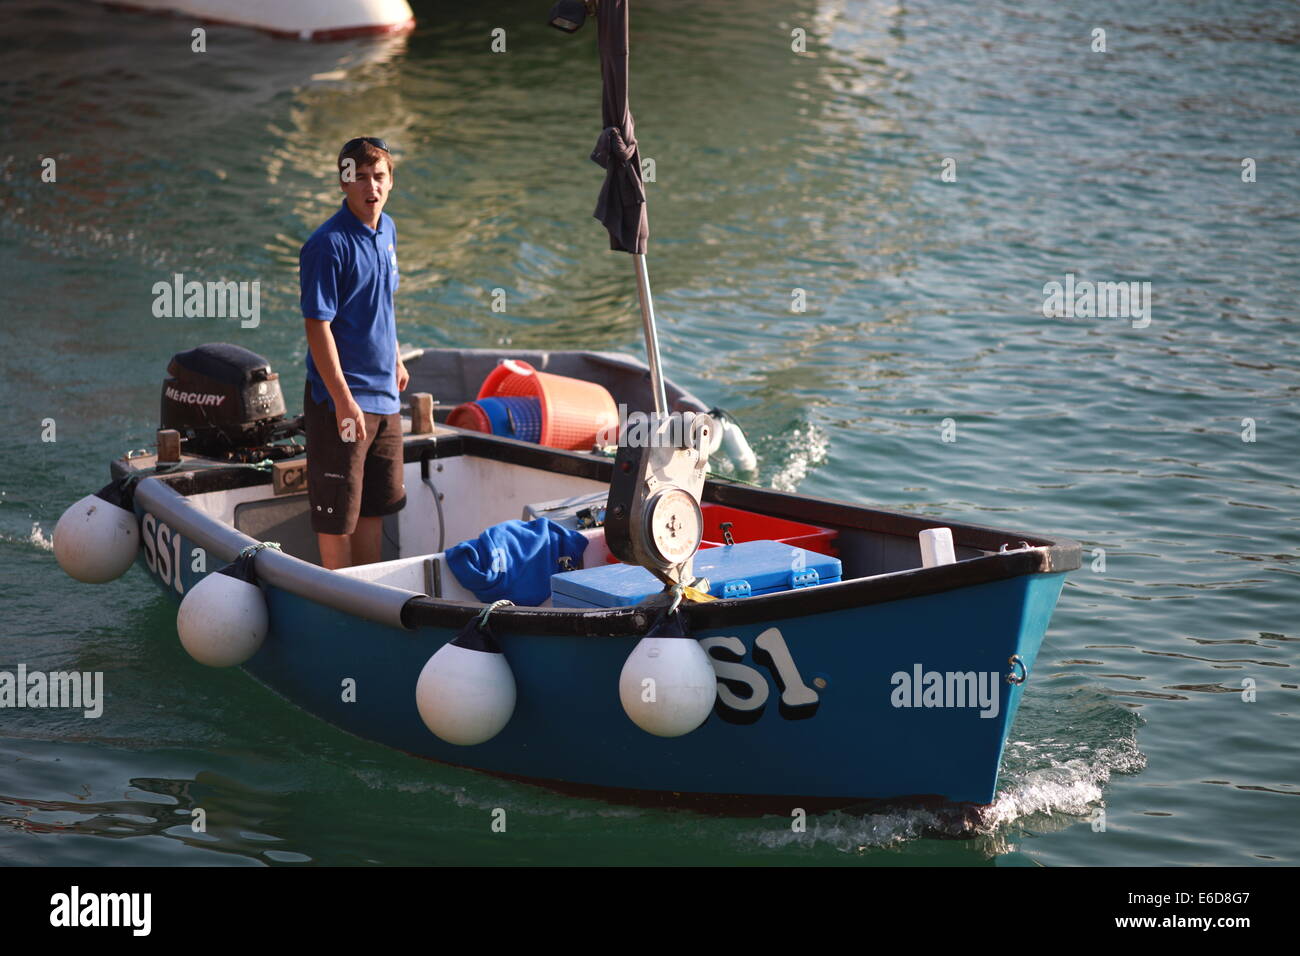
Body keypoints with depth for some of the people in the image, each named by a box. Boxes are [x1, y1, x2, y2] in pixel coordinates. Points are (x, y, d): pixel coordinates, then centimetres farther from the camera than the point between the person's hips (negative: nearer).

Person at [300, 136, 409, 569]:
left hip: (384, 394, 8)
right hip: (341, 398, -8)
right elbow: (318, 326, -20)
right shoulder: (329, 244, -17)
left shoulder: (387, 230, 8)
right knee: (338, 511, 0)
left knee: (376, 502, 16)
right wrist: (343, 400, -23)